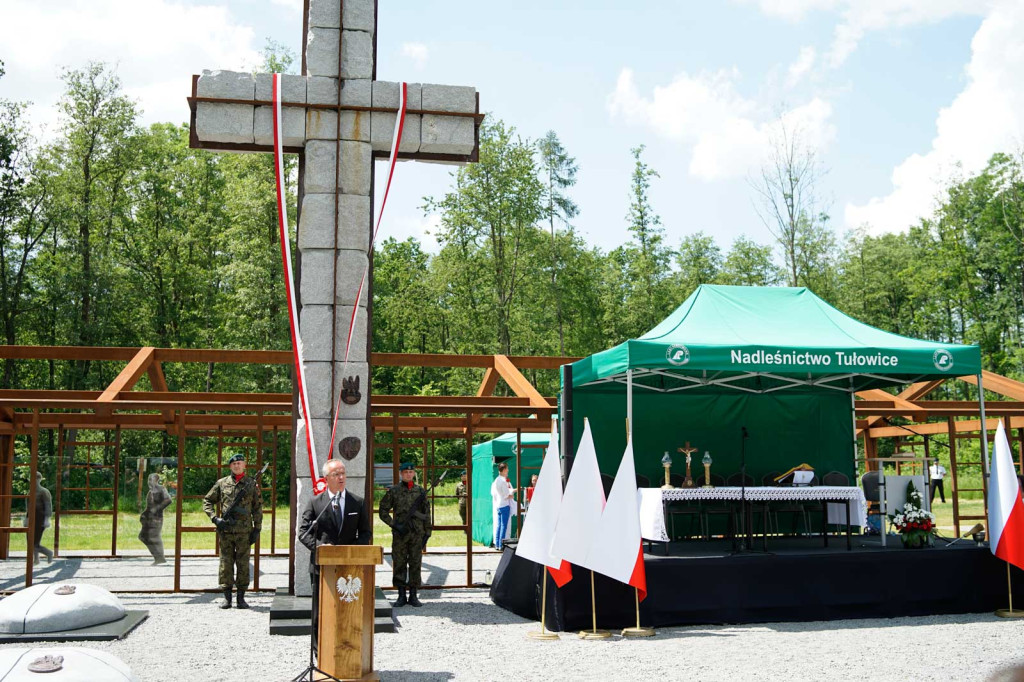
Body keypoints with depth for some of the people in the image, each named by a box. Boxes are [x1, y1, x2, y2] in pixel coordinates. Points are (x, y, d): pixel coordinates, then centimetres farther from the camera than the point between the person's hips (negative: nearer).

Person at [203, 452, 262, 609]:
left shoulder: (252, 484, 6)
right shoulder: (221, 483, 7)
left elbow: (258, 508, 7)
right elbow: (207, 501, 12)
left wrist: (257, 529, 0)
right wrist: (215, 518, -3)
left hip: (244, 531, -1)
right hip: (225, 530, 1)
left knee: (243, 564, 2)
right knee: (226, 564, 3)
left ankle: (241, 598, 8)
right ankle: (226, 597, 10)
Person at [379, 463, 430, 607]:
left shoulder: (421, 491, 7)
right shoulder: (393, 491, 2)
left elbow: (426, 513, 10)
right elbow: (383, 511, 3)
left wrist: (427, 532, 5)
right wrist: (394, 525, -8)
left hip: (417, 533, 1)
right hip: (400, 534, -1)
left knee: (415, 564, 3)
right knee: (399, 564, 1)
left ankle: (413, 595, 10)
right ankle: (401, 595, 10)